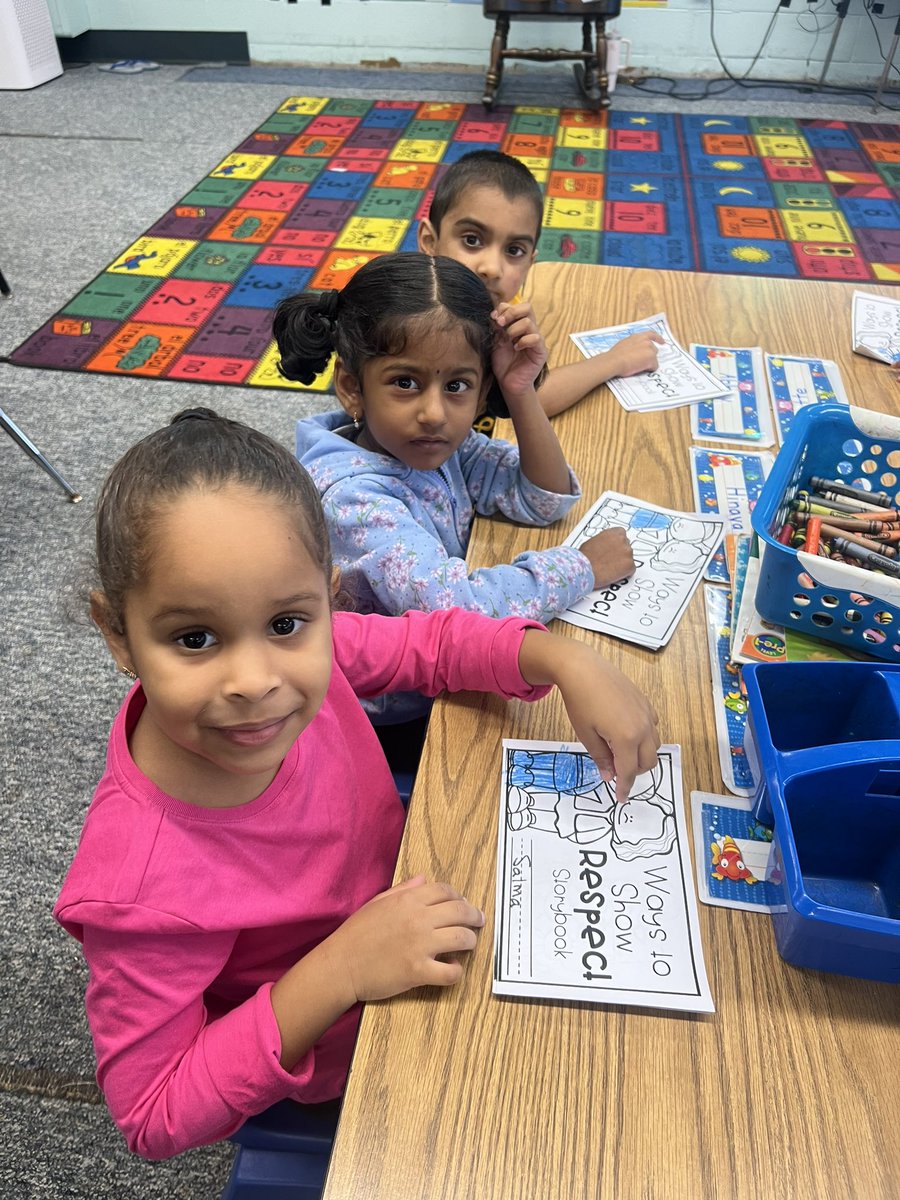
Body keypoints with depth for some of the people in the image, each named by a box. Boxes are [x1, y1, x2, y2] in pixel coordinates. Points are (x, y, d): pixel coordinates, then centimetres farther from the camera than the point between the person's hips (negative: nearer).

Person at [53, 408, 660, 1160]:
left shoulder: (300, 649, -28)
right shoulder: (141, 883, -39)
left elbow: (430, 642, -10)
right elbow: (155, 1120, -25)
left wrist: (568, 660, -26)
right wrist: (336, 973, -38)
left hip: (404, 896, 4)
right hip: (349, 1056, -3)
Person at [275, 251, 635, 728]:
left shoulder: (441, 444, -9)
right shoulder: (352, 497, -32)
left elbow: (545, 500, -3)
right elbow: (456, 605, -40)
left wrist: (521, 393, -18)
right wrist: (582, 567, -25)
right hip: (390, 720, -7)